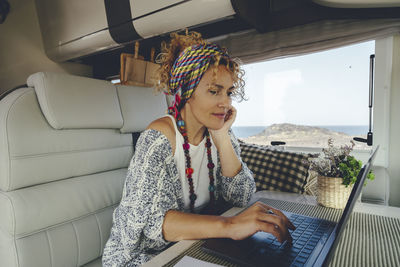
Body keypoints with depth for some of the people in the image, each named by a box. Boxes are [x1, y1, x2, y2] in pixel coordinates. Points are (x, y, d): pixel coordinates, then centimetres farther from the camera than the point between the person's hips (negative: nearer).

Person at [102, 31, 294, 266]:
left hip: (196, 245, 5)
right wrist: (229, 226, -40)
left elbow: (241, 196, -8)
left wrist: (222, 137, -17)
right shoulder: (159, 138, -19)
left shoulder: (221, 135, -2)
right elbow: (145, 219, -29)